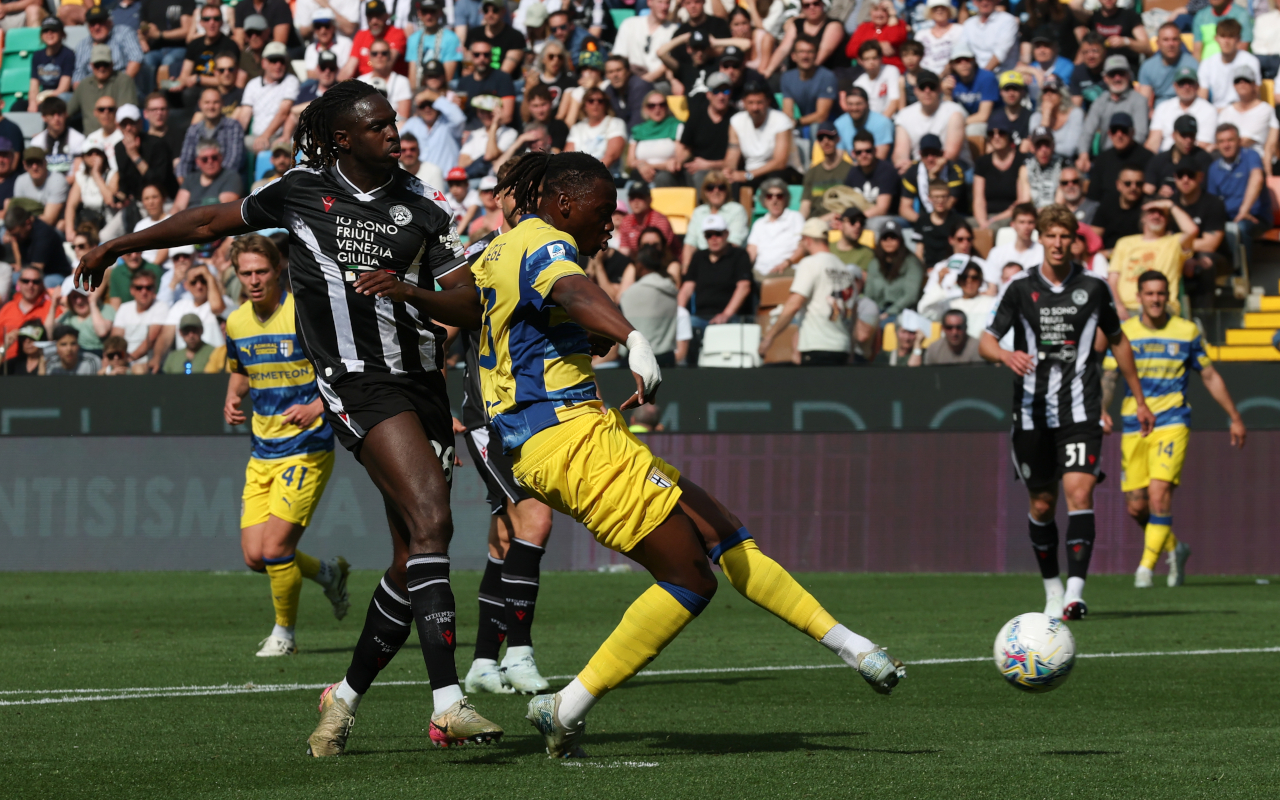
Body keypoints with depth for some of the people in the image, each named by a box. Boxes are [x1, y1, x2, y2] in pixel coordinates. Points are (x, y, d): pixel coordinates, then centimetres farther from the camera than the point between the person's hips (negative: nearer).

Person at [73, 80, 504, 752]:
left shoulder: (422, 207, 10)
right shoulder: (303, 192, 4)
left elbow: (468, 306, 7)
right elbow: (211, 222, 17)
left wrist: (409, 291, -13)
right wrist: (118, 247, 25)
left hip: (422, 383, 5)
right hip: (356, 382, -5)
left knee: (412, 560, 1)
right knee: (430, 519, -24)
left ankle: (347, 696, 22)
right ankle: (448, 703, -33)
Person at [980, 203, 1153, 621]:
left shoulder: (1093, 287, 3)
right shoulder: (1020, 288, 1)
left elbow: (1117, 340, 17)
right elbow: (985, 342, -2)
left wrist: (1139, 400, 21)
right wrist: (1005, 355, -26)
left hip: (1079, 410, -1)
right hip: (1032, 410, 1)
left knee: (1079, 492, -18)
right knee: (1042, 504, 8)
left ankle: (1075, 593, -25)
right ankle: (1052, 588, 27)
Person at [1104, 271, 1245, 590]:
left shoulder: (1187, 332, 3)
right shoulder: (1124, 333, 2)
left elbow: (1210, 377, 12)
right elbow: (1108, 378, -1)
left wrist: (1235, 417, 13)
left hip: (1171, 424, -2)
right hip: (1134, 428, 2)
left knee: (1159, 494, -19)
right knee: (1136, 507, 3)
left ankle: (1146, 566, -14)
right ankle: (1174, 549, 29)